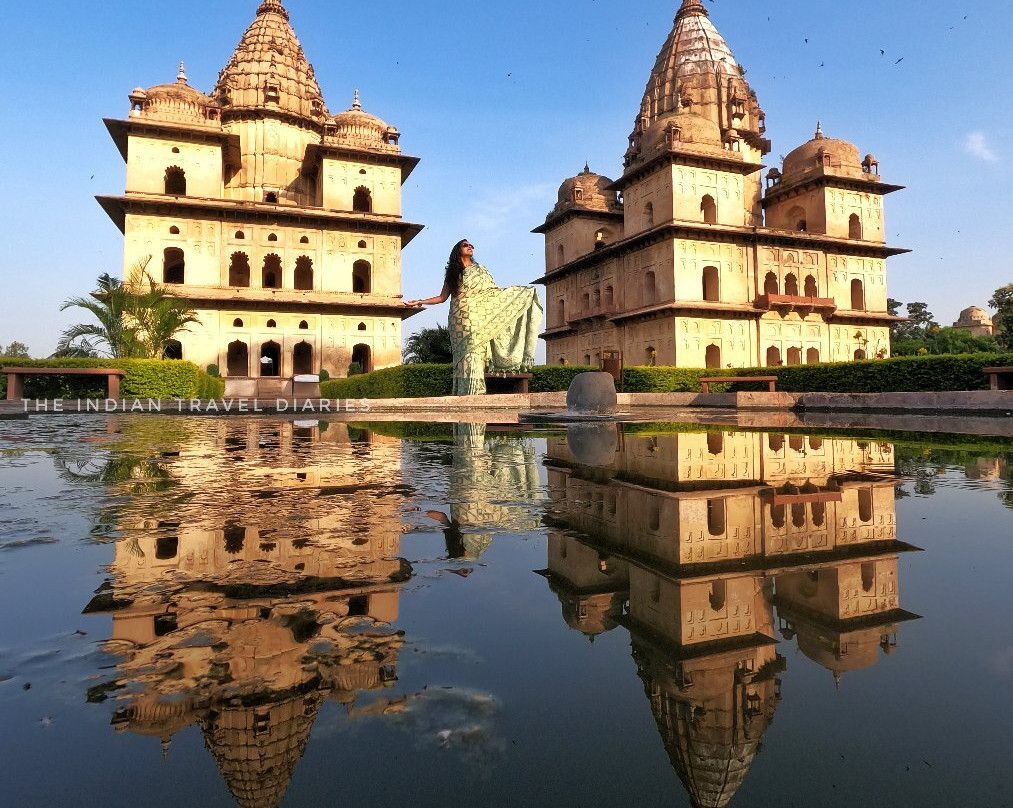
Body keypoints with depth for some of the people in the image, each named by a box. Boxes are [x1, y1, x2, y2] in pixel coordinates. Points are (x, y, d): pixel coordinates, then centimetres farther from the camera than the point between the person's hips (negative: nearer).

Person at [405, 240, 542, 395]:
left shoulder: (480, 270, 15)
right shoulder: (452, 273, 16)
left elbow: (495, 291, 11)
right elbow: (442, 297, 14)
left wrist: (523, 293, 5)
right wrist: (420, 302, 6)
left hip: (478, 318, 0)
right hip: (460, 320, 1)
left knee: (476, 352, -12)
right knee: (464, 355, -6)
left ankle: (476, 392, -15)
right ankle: (465, 394, -8)